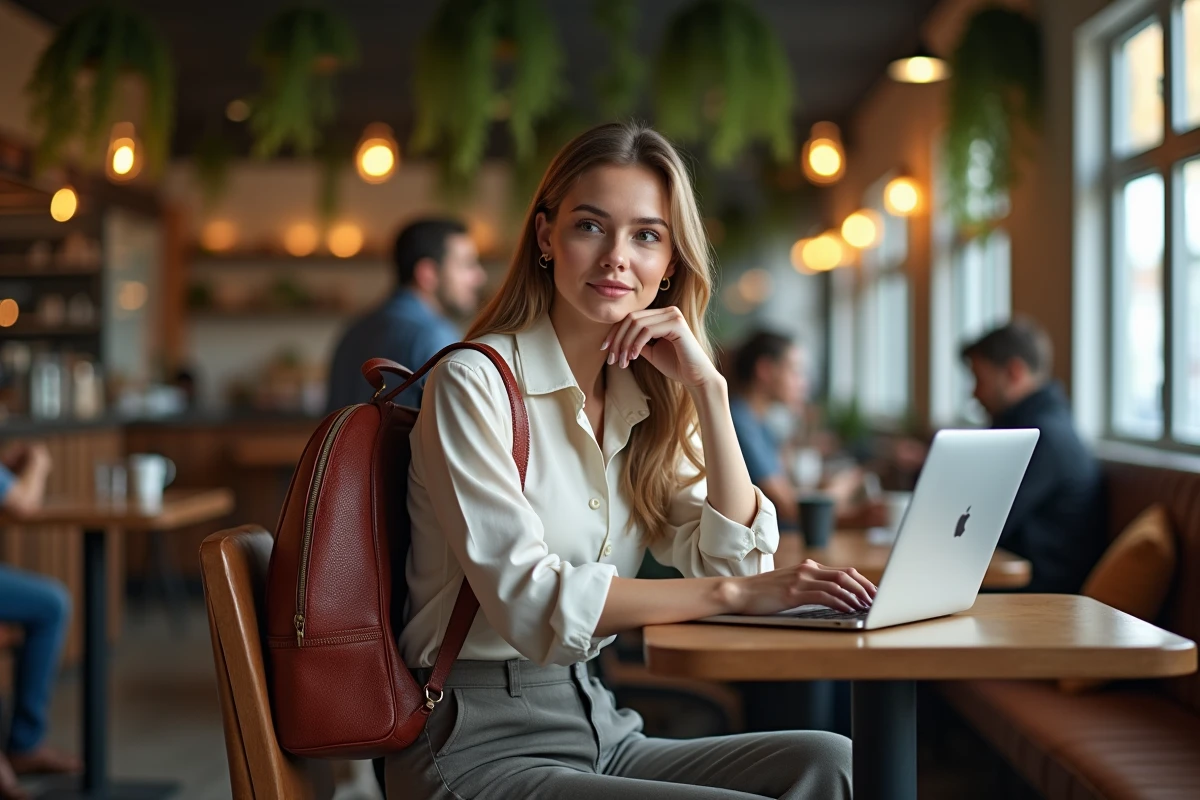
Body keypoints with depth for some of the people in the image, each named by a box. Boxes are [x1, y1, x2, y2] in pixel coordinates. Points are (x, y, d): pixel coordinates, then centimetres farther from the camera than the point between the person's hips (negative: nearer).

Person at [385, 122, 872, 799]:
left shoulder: (649, 400, 10)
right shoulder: (475, 380, -11)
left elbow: (735, 563, -1)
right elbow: (529, 600, -21)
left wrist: (705, 385, -7)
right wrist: (733, 593, -26)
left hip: (599, 729, 7)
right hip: (484, 746, -7)